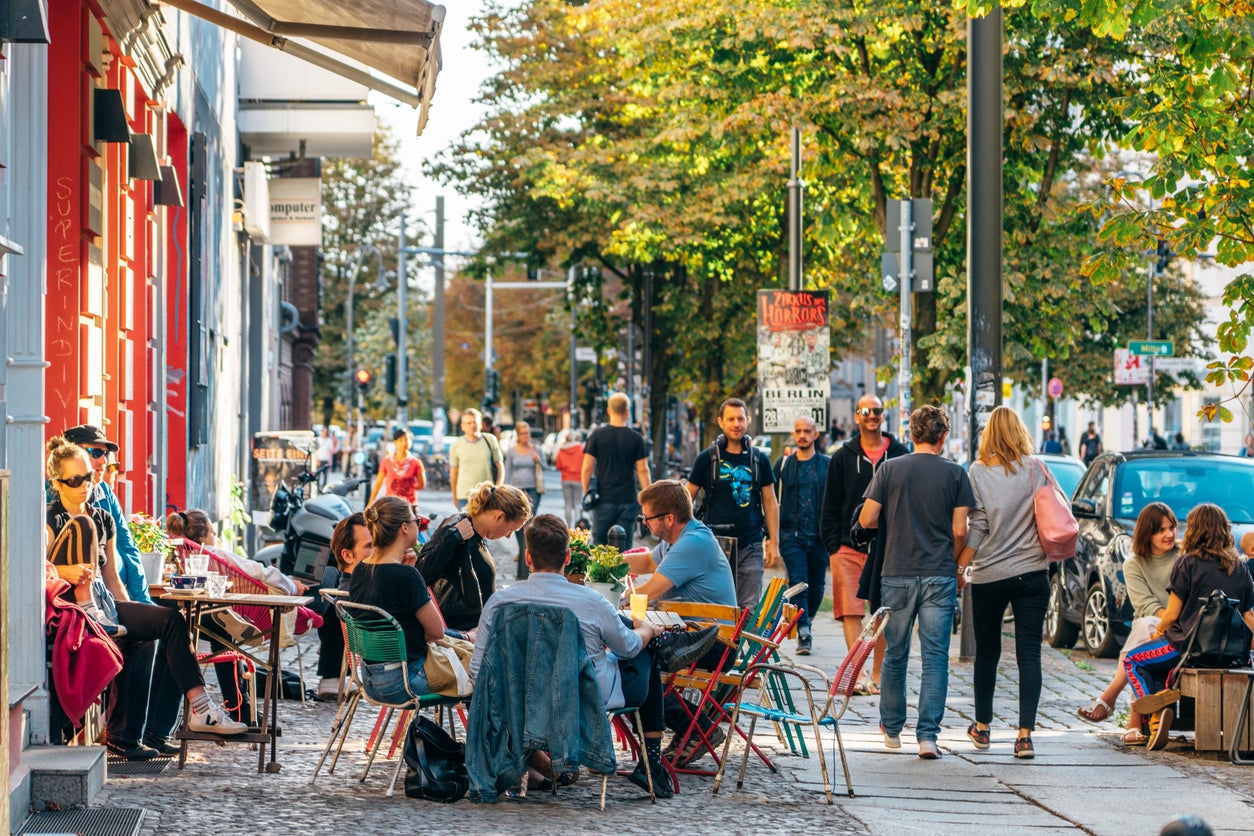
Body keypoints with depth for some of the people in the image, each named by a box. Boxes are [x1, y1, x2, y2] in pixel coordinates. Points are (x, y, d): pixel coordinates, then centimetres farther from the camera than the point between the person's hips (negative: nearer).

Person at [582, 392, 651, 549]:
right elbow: (642, 471, -1)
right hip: (628, 500, 0)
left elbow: (587, 468, -3)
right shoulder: (636, 438, 0)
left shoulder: (597, 435, -2)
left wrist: (586, 494, 7)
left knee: (599, 543, 4)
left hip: (604, 499, 0)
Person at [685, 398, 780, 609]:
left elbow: (770, 502, 12)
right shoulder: (707, 458, 3)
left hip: (750, 546, 1)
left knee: (750, 607, -1)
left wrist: (774, 543, 6)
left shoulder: (760, 459, 9)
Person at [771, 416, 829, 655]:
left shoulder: (828, 465, 6)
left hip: (819, 536, 1)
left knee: (817, 585, 8)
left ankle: (806, 623, 30)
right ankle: (803, 634, -13)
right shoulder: (783, 465, 9)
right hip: (791, 535, -1)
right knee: (798, 583, -13)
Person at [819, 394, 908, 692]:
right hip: (849, 545, 0)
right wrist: (831, 545, 0)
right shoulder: (843, 457, 8)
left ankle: (877, 675, 14)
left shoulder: (900, 454, 6)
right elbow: (831, 506, 9)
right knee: (851, 611, -10)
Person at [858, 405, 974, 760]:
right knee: (935, 657, 0)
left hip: (896, 574, 1)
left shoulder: (890, 469, -1)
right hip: (939, 577, -1)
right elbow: (960, 531, -3)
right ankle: (927, 736, -8)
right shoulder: (955, 474, -1)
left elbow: (867, 520, -1)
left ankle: (891, 728, 26)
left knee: (895, 654, 14)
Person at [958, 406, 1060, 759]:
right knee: (1029, 654, -1)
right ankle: (1025, 734, -8)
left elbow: (976, 528, -8)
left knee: (987, 651, 15)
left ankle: (982, 727, 25)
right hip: (1032, 572, 0)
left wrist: (958, 568, 0)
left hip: (988, 575, 0)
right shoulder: (1036, 468, -3)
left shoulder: (978, 472, -7)